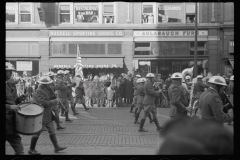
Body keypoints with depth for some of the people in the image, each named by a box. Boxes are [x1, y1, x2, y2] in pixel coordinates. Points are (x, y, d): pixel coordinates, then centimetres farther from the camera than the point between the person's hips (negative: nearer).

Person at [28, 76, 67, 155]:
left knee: (52, 131, 12)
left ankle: (56, 147, 20)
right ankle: (31, 149, 12)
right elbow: (44, 103, -28)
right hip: (41, 116, -10)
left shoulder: (46, 90, 10)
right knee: (37, 133, 1)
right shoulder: (39, 91, -21)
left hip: (48, 115, 10)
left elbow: (51, 97, 14)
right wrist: (54, 101, -15)